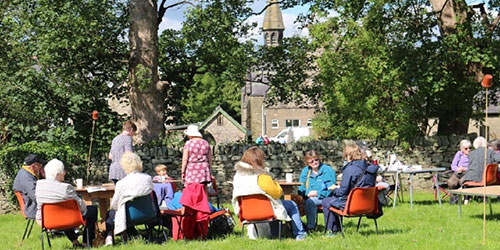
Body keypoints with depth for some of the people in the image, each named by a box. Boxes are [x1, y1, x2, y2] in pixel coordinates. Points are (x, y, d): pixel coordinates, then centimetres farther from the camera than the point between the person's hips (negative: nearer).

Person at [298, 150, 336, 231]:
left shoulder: (328, 170, 2)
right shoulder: (305, 171, 17)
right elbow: (301, 188, 11)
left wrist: (317, 193, -20)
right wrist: (307, 193, -12)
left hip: (323, 197, -4)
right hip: (309, 196, 4)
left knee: (310, 201, -35)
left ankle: (310, 227, -24)